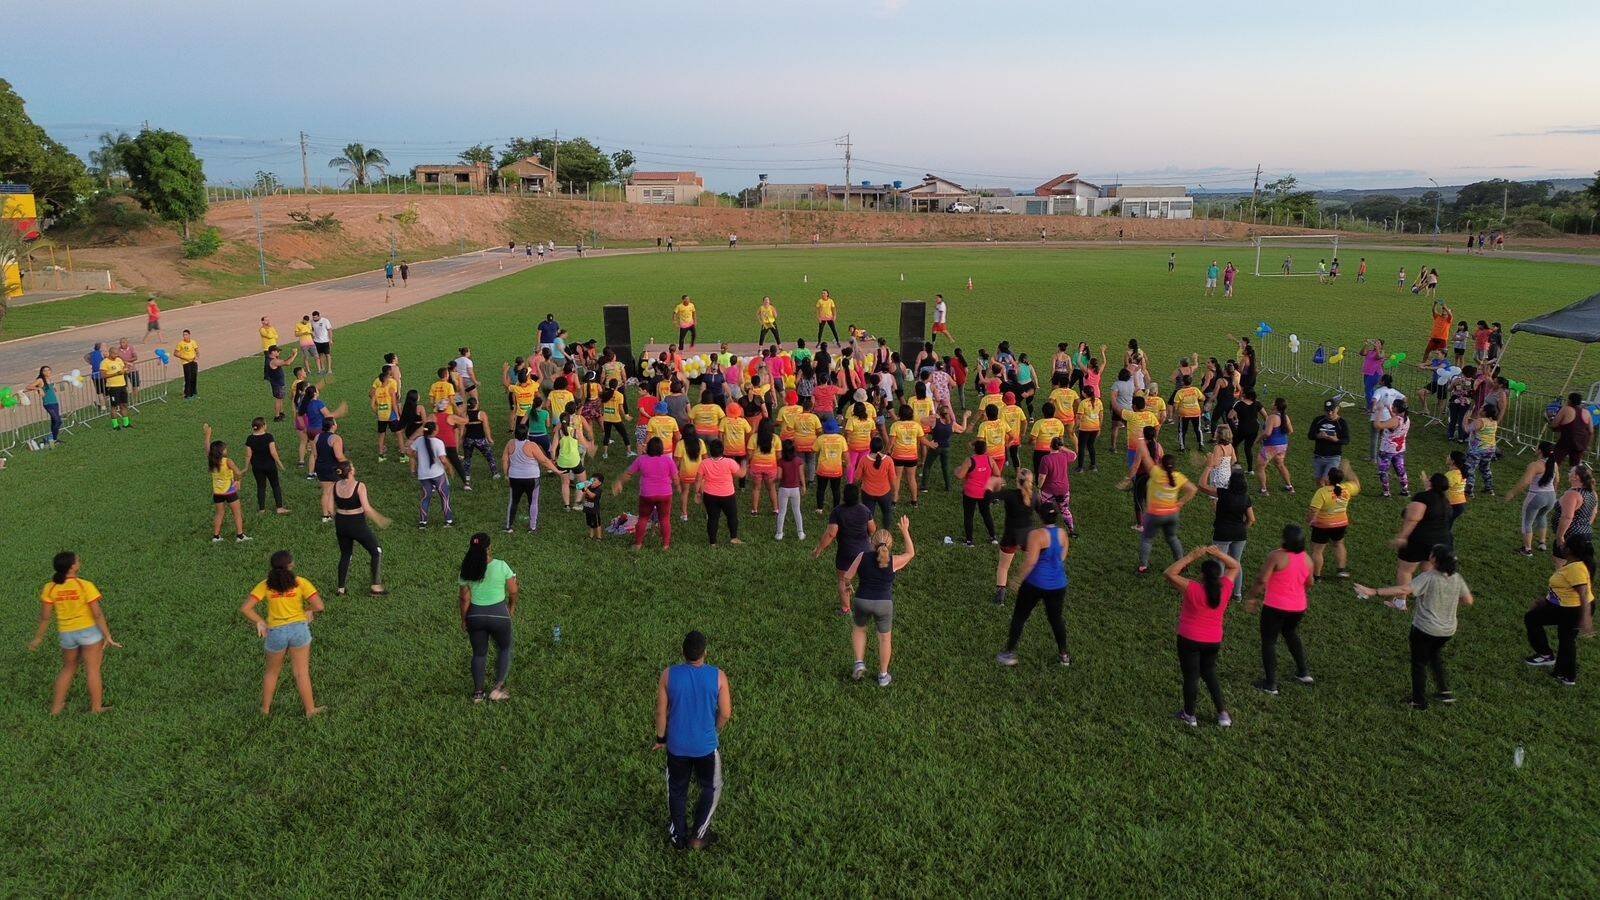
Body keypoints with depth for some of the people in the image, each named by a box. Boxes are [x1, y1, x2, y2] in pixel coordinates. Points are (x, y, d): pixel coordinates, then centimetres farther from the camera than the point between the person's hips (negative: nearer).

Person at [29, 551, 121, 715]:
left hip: (66, 634, 4)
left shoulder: (49, 588, -6)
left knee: (68, 669, 23)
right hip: (89, 631, -4)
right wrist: (107, 636, -8)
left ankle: (56, 707, 27)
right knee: (92, 670, 5)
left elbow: (45, 617, -2)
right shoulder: (85, 586, -16)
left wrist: (38, 637, 11)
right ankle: (96, 708, 11)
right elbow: (97, 614, -14)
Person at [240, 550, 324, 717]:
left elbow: (245, 608, -9)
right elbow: (319, 606, -14)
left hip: (276, 632, 2)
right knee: (302, 673, 8)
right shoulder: (300, 582, -7)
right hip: (299, 628, -2)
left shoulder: (265, 585, -2)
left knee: (272, 672, 23)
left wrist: (260, 622, 3)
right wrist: (309, 610, 8)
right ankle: (310, 710, 16)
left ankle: (266, 708, 35)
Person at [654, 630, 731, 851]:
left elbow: (661, 711, -6)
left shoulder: (669, 675, -15)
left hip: (677, 746, 1)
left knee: (677, 790, 22)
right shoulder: (718, 676, -17)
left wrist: (660, 738, 10)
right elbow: (725, 713, -9)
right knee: (711, 789, 23)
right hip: (707, 745, -1)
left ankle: (678, 837, 37)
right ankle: (698, 836, 26)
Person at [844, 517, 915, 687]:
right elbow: (911, 553, 8)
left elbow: (847, 577, -5)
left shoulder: (863, 556, -12)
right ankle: (883, 676, 27)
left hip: (863, 601, 1)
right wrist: (905, 531, 13)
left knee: (859, 629, 29)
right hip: (884, 604, 0)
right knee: (884, 637, 18)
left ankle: (859, 663, 16)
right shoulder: (893, 561, -12)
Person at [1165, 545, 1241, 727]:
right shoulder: (1225, 588, -12)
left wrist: (1190, 557, -20)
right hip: (1214, 641, 4)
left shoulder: (1193, 590, -23)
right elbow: (1235, 566, 3)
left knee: (1191, 677, 9)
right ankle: (1222, 714, 22)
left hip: (1189, 640, -4)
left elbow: (1169, 573, -18)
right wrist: (1218, 554, -11)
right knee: (1209, 673, 23)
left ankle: (1189, 715, 23)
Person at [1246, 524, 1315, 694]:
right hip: (1298, 608, 6)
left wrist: (1252, 598, -5)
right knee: (1291, 634, 31)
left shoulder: (1276, 556, -18)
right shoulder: (1306, 559, 1)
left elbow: (1262, 581, -18)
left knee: (1269, 641, 7)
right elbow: (1309, 584, 13)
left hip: (1275, 607, -6)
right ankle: (1303, 673, 35)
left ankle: (1270, 685, 9)